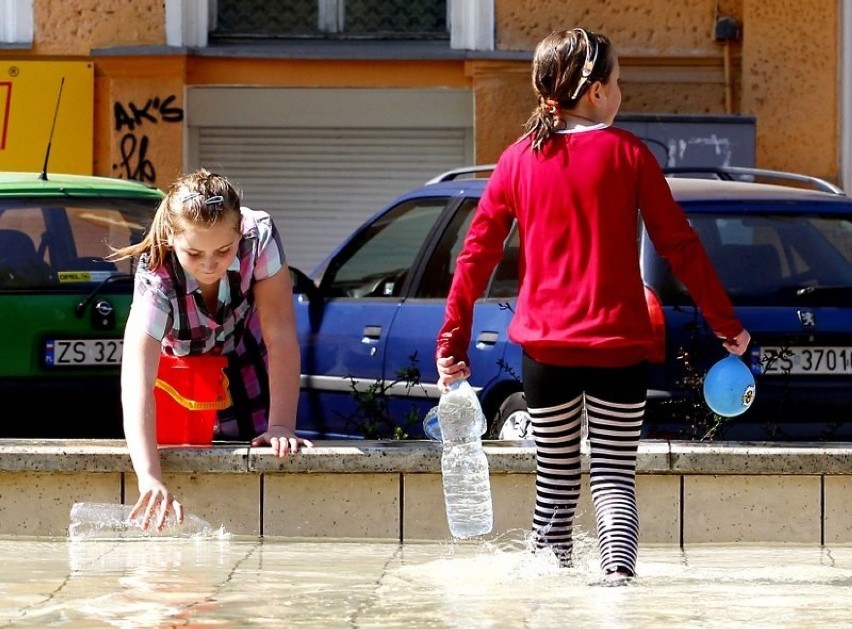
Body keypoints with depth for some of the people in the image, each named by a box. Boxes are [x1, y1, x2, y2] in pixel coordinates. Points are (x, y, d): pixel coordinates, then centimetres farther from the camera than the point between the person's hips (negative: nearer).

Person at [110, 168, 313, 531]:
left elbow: (281, 336, -33)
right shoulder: (156, 283, -41)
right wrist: (149, 479, -65)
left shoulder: (259, 236, -35)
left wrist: (281, 426, -41)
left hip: (244, 361, 1)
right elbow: (136, 386, -51)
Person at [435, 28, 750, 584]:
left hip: (546, 348, 2)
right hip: (620, 347, -2)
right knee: (614, 475, 2)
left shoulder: (519, 159, 4)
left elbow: (478, 254, 3)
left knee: (556, 478, 12)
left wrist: (452, 341, 8)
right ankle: (619, 565, -20)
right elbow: (680, 245, -2)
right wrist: (726, 323, 4)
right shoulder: (627, 153, -3)